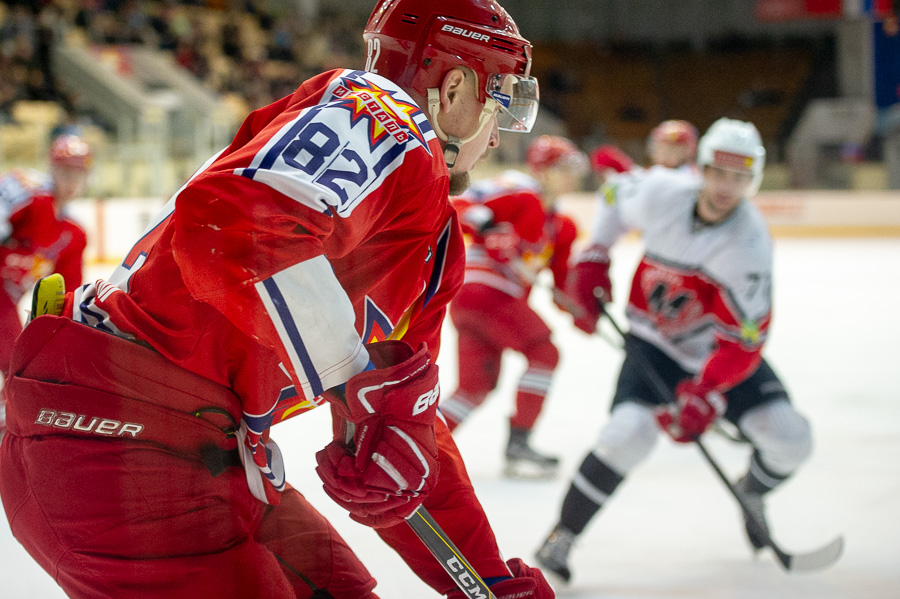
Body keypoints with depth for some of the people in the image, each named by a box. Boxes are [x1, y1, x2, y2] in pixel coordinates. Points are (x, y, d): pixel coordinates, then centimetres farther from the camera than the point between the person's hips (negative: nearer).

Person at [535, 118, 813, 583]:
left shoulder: (749, 245, -26)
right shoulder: (663, 193, -19)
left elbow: (743, 341, -26)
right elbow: (617, 198, 7)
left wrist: (706, 395, -36)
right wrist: (593, 259, 2)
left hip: (720, 348, 1)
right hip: (654, 340, 0)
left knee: (788, 437, -12)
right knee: (629, 431, -26)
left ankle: (751, 493, 26)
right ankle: (562, 536, -8)